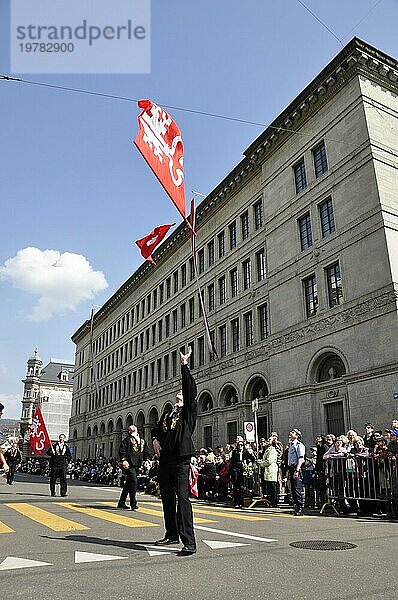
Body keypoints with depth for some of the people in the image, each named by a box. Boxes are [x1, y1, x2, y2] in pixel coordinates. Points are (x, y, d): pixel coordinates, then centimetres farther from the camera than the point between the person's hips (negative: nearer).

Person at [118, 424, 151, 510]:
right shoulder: (127, 439, 2)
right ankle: (133, 503, -6)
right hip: (129, 464, -6)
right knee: (133, 482, -14)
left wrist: (147, 459, 7)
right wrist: (124, 460, -17)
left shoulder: (142, 440, 19)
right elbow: (122, 450, -6)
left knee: (128, 483, 13)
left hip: (138, 464, 6)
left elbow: (146, 451, 21)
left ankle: (121, 502, 23)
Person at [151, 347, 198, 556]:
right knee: (167, 498, 15)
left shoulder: (189, 411, 5)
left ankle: (189, 542, -12)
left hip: (181, 459, -7)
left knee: (183, 498, -13)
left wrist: (184, 365, -9)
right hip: (164, 459, 7)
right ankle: (172, 534, 30)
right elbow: (156, 428, 28)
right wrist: (155, 438, 4)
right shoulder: (167, 413, 21)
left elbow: (191, 390, -7)